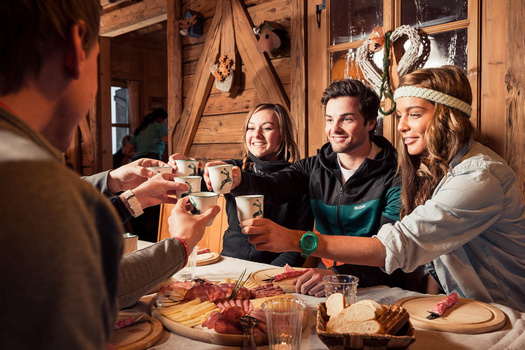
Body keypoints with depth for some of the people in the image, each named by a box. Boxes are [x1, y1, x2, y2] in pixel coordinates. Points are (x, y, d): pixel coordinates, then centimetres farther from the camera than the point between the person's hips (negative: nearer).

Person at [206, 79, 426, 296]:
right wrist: (238, 181, -33)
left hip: (382, 287, -4)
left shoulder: (394, 175, -11)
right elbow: (271, 187, -11)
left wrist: (340, 275, -37)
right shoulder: (315, 168, 4)